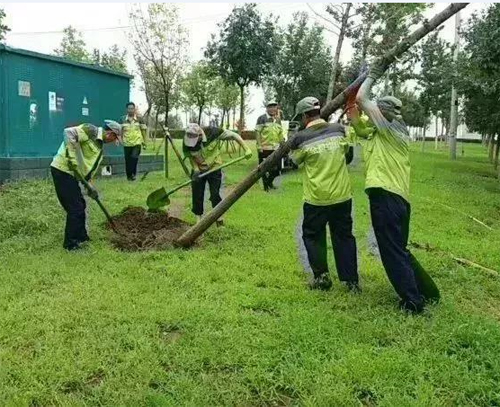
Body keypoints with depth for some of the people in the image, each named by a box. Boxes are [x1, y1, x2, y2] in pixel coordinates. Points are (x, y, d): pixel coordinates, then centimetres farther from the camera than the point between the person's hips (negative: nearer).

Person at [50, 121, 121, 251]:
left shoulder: (99, 145, 17)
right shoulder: (91, 130, -11)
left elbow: (90, 167, 20)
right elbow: (69, 133, -25)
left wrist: (89, 185, 11)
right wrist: (72, 159, -28)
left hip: (71, 172, 10)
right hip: (63, 170, -10)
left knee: (80, 205, 18)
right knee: (75, 207, -4)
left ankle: (81, 237, 32)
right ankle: (70, 243, 7)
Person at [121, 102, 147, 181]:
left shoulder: (139, 119, 2)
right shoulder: (123, 119, 5)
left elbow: (143, 131, 7)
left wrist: (144, 142, 6)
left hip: (137, 142, -2)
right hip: (127, 143, 2)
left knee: (134, 157, -21)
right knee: (128, 161, 7)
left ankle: (133, 174, -7)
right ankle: (129, 176, 21)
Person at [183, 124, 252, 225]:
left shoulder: (213, 133, -28)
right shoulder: (187, 143, -22)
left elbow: (233, 135, -20)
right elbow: (190, 157, -5)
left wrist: (246, 149, -25)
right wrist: (196, 169, -21)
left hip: (214, 168, -2)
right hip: (198, 170, 2)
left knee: (215, 194, -1)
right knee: (197, 195, 3)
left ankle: (219, 216, 18)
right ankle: (198, 219, 18)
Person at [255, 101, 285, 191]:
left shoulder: (278, 120, 14)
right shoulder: (262, 119, -6)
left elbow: (281, 133, 21)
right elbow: (257, 133, -10)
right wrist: (259, 146, -16)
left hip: (276, 148, 6)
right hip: (264, 148, -6)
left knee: (277, 168, 8)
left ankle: (270, 181, 30)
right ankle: (265, 184, 17)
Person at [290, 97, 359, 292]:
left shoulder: (301, 138, -11)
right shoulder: (339, 129, -1)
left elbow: (295, 160, 8)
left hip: (316, 198, -3)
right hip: (342, 196, 3)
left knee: (313, 235, 16)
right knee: (344, 236, 13)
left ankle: (321, 276, 11)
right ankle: (352, 280, 16)